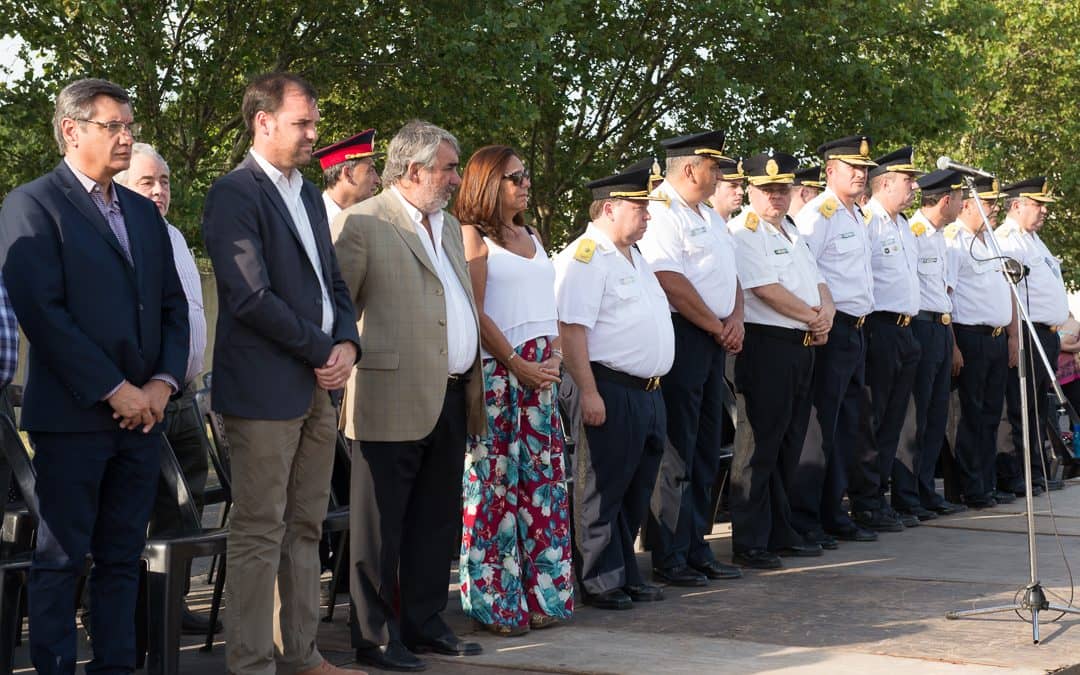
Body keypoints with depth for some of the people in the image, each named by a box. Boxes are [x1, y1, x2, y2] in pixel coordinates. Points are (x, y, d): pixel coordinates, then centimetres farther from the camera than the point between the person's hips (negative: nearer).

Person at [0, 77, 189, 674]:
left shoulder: (143, 212, 16)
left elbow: (173, 305, 15)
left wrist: (164, 382, -1)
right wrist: (115, 390, -15)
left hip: (142, 413, 6)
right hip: (73, 416, -6)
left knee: (122, 558, 9)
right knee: (61, 559, 2)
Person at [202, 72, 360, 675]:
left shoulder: (308, 194, 17)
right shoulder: (235, 194, -10)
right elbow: (251, 296, -18)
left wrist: (348, 342, 0)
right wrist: (323, 351, -12)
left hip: (319, 386, 8)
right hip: (266, 390, -8)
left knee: (305, 528, 12)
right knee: (260, 534, -3)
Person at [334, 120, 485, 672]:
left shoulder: (450, 226, 18)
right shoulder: (363, 223, -8)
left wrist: (474, 388, 16)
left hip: (451, 399, 8)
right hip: (393, 400, -8)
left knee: (437, 522, 14)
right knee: (380, 525, 2)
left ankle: (424, 624, 25)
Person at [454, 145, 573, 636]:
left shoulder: (531, 237, 19)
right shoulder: (473, 237, -3)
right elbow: (475, 313, -9)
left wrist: (554, 355, 1)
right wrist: (518, 364, -12)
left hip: (541, 371, 7)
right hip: (497, 370, -7)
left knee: (543, 480, 6)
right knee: (495, 481, -4)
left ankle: (543, 594, 12)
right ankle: (495, 602, 1)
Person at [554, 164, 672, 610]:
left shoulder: (633, 257, 19)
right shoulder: (584, 258, -12)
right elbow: (571, 328, -19)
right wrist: (588, 392, -23)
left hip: (648, 390, 10)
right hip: (612, 390, -9)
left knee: (637, 490, 14)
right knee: (602, 490, 0)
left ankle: (625, 574, 25)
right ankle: (600, 581, 8)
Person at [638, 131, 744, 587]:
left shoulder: (708, 216, 19)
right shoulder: (660, 214, -12)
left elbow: (730, 275, 21)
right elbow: (673, 284, -19)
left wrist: (735, 318, 1)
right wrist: (720, 328, -11)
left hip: (713, 342, 10)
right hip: (679, 339, -9)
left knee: (705, 451, 12)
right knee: (676, 453, -5)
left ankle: (696, 549, 21)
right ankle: (669, 559, 2)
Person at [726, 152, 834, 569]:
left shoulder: (792, 232, 20)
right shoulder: (743, 233, -7)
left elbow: (818, 281, 19)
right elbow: (766, 289, -16)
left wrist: (826, 314, -3)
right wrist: (813, 317, -7)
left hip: (802, 347, 9)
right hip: (765, 346, -9)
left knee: (789, 445, 12)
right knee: (760, 447, -7)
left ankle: (781, 533, 20)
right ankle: (749, 543, -2)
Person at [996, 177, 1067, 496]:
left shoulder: (1033, 239, 22)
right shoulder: (1006, 239, -10)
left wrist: (1054, 331, 20)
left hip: (1047, 335, 10)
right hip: (1027, 335, -10)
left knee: (1039, 408, 13)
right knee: (1019, 408, -9)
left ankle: (1035, 472, 20)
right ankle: (1010, 477, -6)